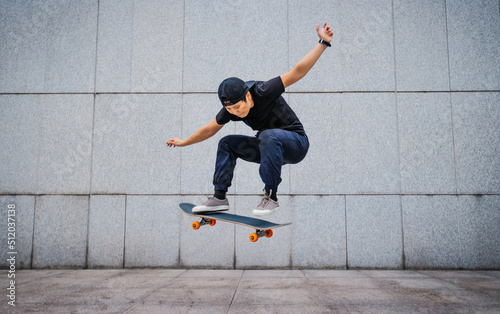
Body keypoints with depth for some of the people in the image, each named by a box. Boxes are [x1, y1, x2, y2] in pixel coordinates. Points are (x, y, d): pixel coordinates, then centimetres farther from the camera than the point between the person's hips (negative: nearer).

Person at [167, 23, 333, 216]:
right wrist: (185, 142, 16)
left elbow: (298, 72, -29)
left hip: (296, 144, -6)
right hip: (270, 148, 6)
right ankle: (220, 197, -3)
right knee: (227, 144, -3)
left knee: (268, 136, -37)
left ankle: (271, 197, -29)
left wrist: (323, 43, -34)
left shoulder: (264, 92, -25)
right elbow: (210, 129, 7)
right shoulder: (230, 109, -8)